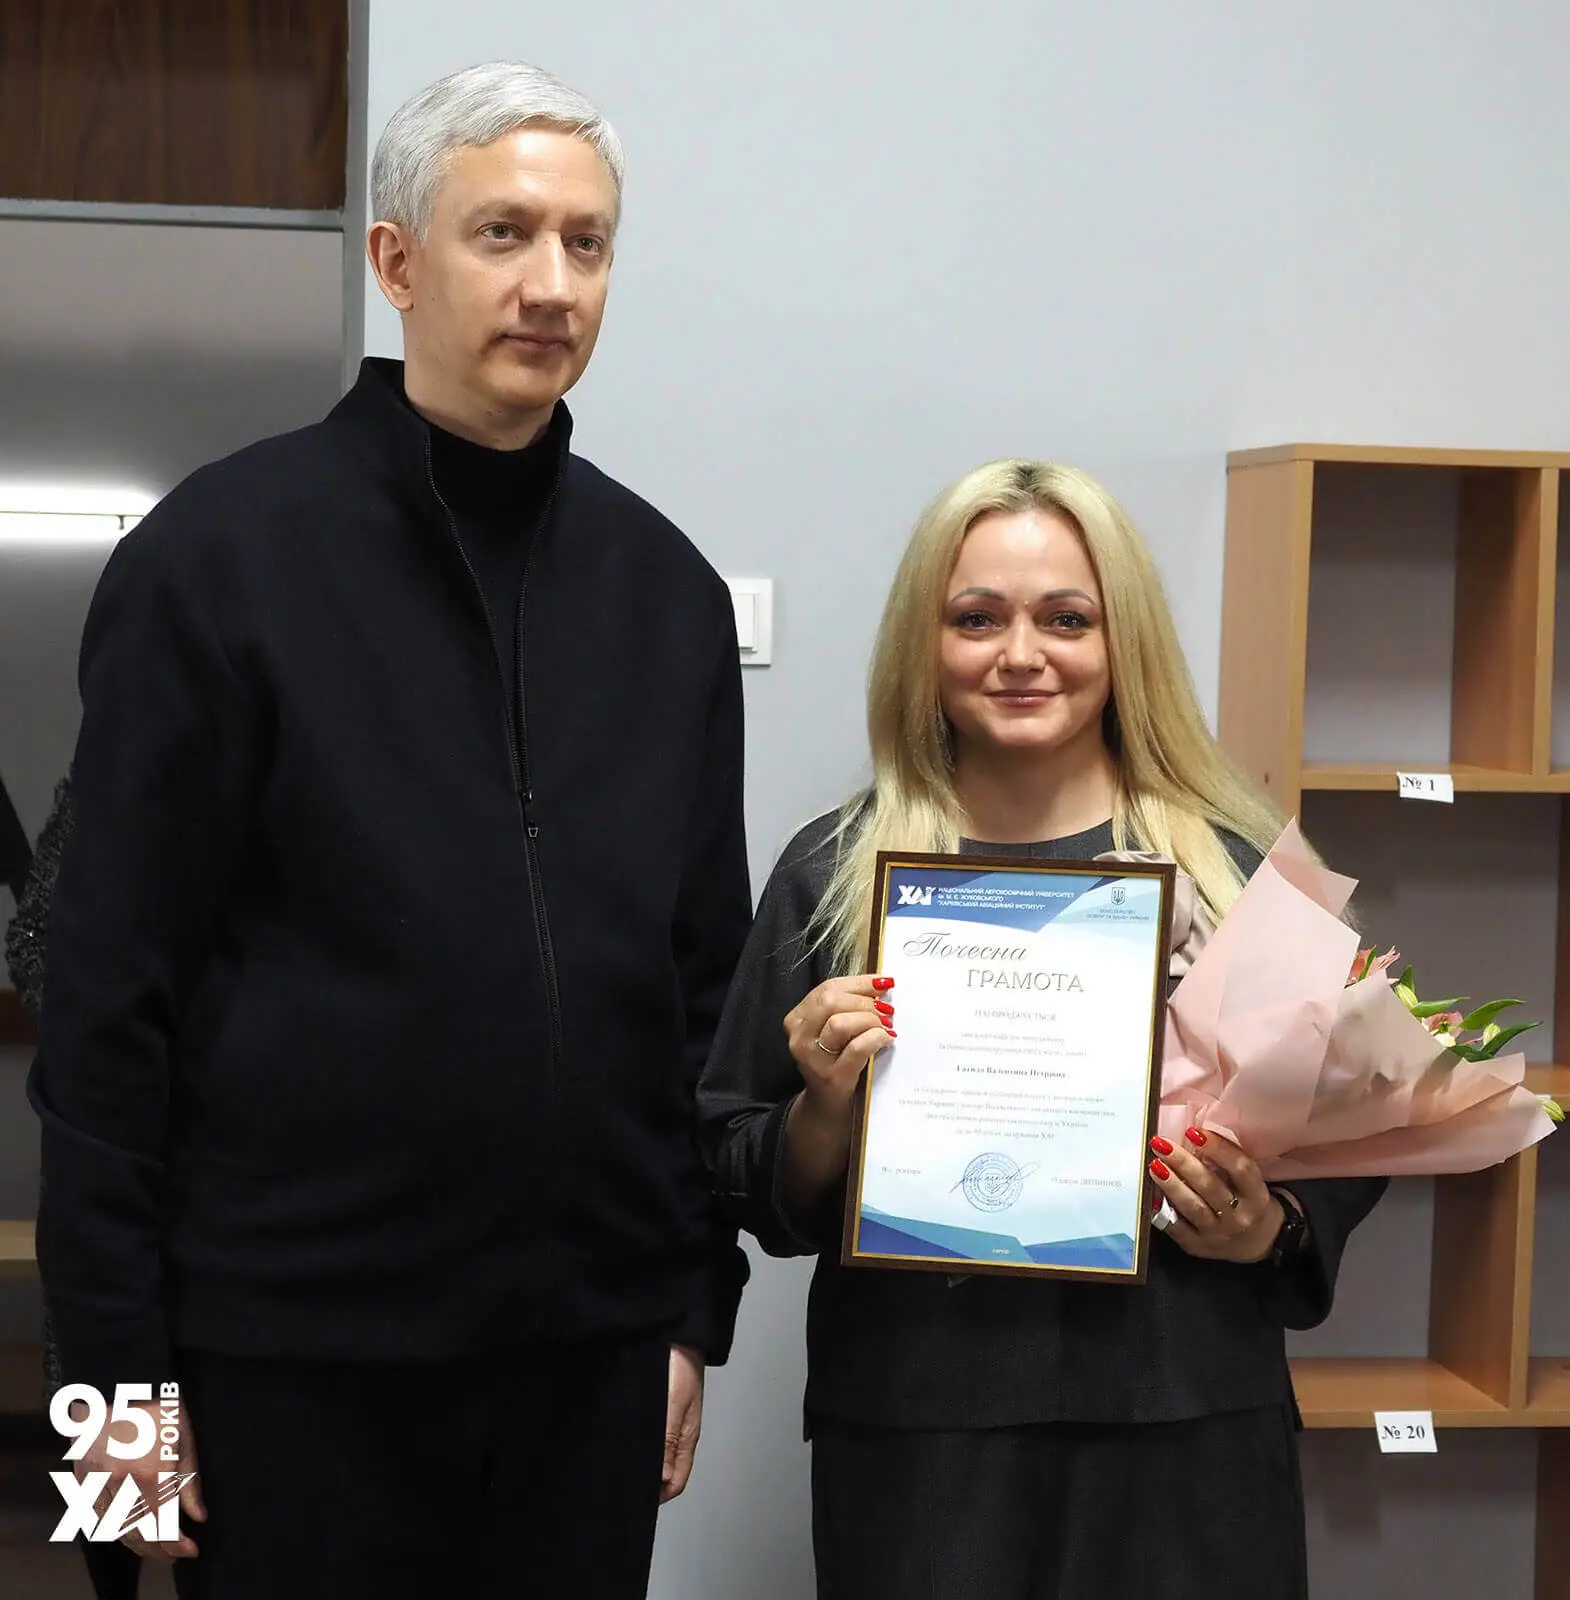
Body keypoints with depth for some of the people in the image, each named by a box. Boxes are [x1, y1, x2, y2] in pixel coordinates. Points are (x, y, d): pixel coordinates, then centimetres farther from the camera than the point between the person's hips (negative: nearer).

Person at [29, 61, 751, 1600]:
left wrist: (698, 1302, 9)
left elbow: (704, 969, 12)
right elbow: (110, 986, -6)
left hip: (593, 1348, 4)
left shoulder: (667, 587, 8)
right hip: (296, 1351, -4)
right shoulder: (221, 552, -5)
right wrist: (120, 1352, -8)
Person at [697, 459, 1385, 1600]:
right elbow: (756, 1194, 6)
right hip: (918, 1432, 0)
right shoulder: (836, 872, 1)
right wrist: (825, 1104, -13)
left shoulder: (1237, 864, 1)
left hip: (1184, 1431, 1)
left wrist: (1270, 1231, -10)